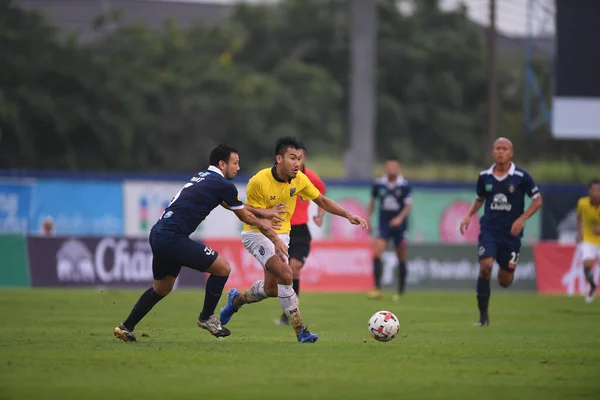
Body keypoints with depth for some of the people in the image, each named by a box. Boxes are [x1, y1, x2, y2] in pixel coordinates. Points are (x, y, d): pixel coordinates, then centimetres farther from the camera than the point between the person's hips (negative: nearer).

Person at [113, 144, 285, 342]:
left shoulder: (202, 177, 19)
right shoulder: (224, 185, -7)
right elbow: (246, 218, 4)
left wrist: (262, 220, 37)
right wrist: (274, 238, 15)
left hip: (158, 235, 10)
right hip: (172, 238, -10)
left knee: (161, 289, 25)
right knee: (222, 267, -3)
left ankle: (125, 328, 30)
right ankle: (206, 317, 10)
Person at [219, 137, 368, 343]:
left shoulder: (299, 179, -8)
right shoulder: (259, 182, -24)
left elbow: (322, 201, 6)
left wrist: (348, 216, -4)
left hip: (281, 233, 6)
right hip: (256, 233, -6)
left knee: (271, 289, 9)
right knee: (285, 273, -26)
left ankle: (236, 299, 41)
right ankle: (300, 331, -21)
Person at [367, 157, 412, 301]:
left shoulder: (404, 185, -7)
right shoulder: (378, 184, 0)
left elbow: (408, 205, -7)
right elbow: (372, 202, 13)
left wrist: (400, 218, -23)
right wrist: (368, 220, 11)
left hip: (399, 224, -1)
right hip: (383, 225, 1)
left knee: (401, 259, 7)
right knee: (377, 254, -17)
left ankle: (401, 291, 19)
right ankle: (377, 289, -16)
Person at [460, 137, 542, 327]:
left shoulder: (521, 177, -6)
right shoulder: (484, 176, 3)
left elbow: (537, 200, 1)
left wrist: (522, 218, -12)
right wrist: (468, 216, 2)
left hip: (511, 233, -1)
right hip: (489, 230, 1)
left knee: (505, 281, 2)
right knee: (485, 266, -21)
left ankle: (507, 269, 43)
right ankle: (483, 315, -10)